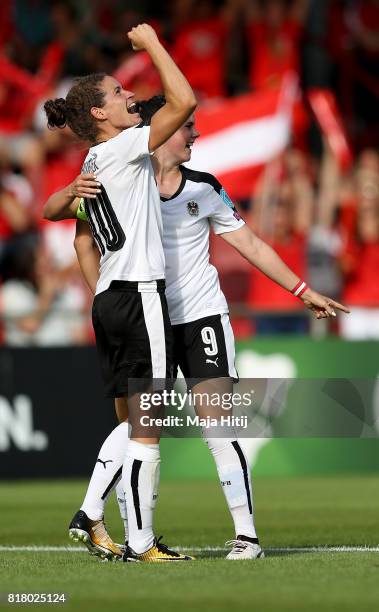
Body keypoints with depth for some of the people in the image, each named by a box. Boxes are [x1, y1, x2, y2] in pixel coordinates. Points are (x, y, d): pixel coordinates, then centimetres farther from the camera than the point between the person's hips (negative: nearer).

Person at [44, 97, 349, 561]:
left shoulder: (204, 188, 5)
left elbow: (251, 245, 11)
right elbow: (52, 211, 0)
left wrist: (303, 291, 9)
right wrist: (73, 191, -22)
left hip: (201, 317, 0)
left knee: (216, 426, -11)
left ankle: (246, 534, -10)